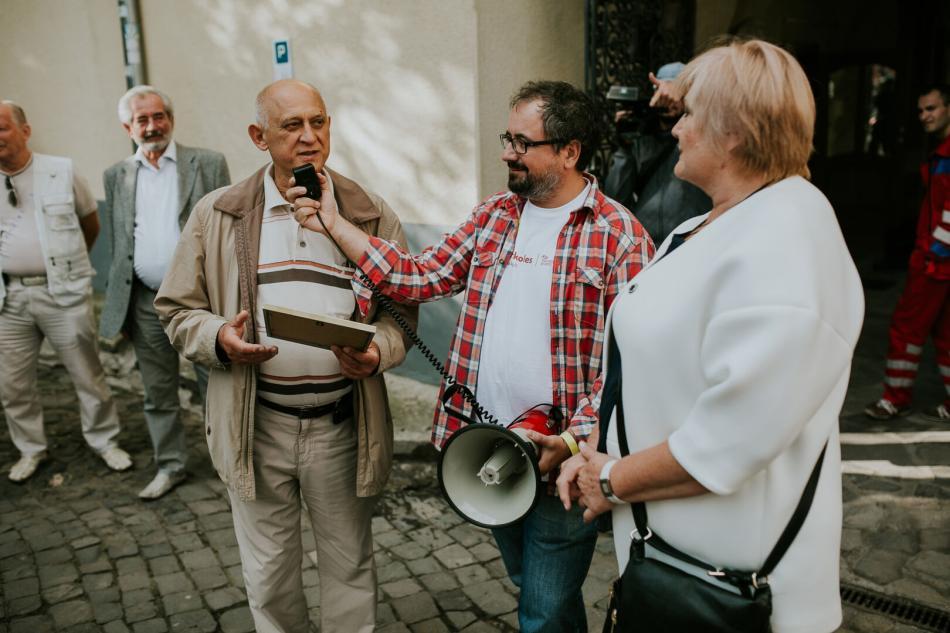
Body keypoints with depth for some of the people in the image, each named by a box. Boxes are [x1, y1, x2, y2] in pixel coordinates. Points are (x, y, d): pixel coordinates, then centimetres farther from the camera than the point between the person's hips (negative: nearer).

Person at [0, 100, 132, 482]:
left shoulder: (62, 172, -2)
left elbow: (91, 224, 10)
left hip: (62, 293, -2)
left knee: (87, 375, 6)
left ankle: (105, 442, 23)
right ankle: (31, 450, 30)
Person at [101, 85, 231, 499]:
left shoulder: (208, 164, -1)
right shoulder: (116, 176, 9)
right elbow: (118, 245, 13)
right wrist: (118, 304, 11)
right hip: (145, 302, 4)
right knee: (158, 392, 13)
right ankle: (170, 466, 28)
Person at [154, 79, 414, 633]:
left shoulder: (373, 216, 1)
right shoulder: (217, 215, 1)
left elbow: (400, 312, 4)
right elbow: (178, 310, 6)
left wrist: (376, 353, -17)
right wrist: (220, 338, -15)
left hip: (344, 425, 0)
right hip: (255, 425, 1)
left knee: (351, 566, 16)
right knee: (269, 574, 18)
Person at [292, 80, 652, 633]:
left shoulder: (620, 236, -12)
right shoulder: (493, 216, 6)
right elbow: (420, 278, 0)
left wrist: (573, 440, -20)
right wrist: (335, 223, -4)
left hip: (561, 459, -5)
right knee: (527, 585, 26)